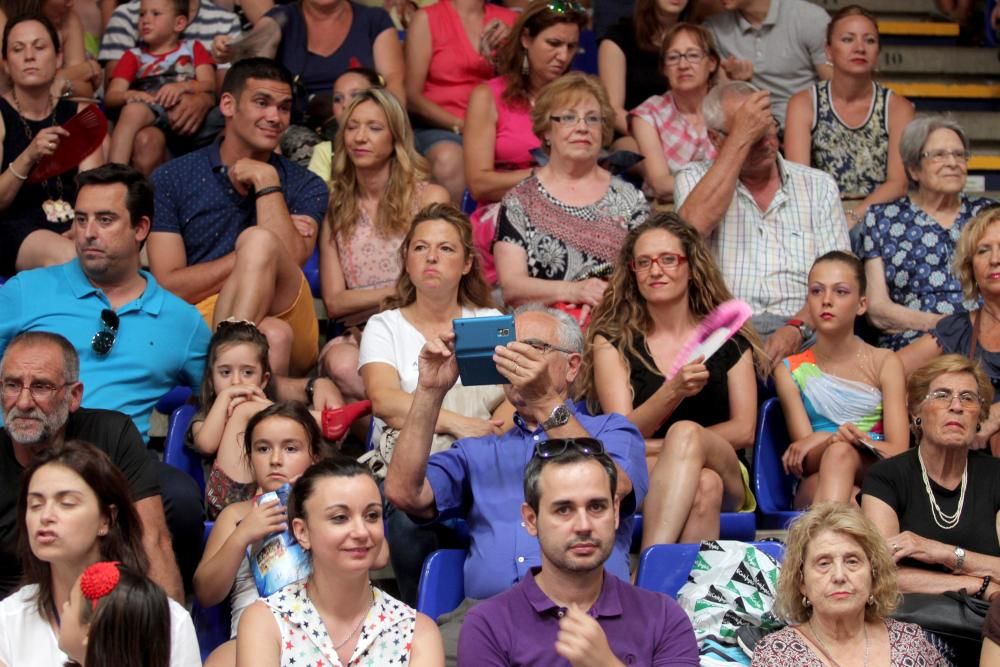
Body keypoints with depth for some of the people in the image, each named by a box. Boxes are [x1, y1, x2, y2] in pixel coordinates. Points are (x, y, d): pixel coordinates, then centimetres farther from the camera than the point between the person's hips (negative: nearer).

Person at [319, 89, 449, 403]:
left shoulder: (430, 197, 7)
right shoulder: (335, 209, 13)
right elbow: (333, 302, 5)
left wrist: (362, 303, -6)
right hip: (358, 338, 2)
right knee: (341, 363, -35)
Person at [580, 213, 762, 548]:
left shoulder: (728, 337, 14)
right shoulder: (612, 341, 9)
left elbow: (743, 430, 5)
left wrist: (665, 446, -6)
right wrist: (673, 391, -22)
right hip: (635, 481, -1)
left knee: (685, 432, -35)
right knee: (704, 484, -36)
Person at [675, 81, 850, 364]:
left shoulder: (818, 186, 16)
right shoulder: (695, 179, 13)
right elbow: (694, 225, -13)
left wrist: (797, 329, -15)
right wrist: (741, 139, -8)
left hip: (803, 333, 1)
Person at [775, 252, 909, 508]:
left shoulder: (885, 363, 9)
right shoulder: (790, 370, 10)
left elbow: (898, 451, -3)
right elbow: (801, 461, -1)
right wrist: (835, 438, -28)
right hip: (815, 486, 0)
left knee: (840, 454, -38)